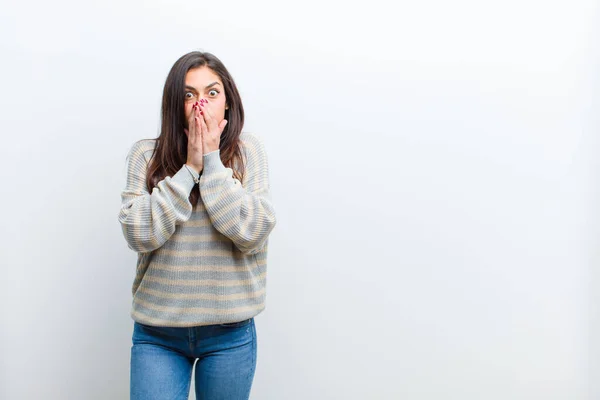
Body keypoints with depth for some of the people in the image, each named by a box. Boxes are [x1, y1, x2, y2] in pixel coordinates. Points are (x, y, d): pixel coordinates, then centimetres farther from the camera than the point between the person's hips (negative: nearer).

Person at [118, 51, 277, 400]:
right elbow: (139, 234, -13)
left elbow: (253, 231, -14)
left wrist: (213, 162, -15)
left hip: (230, 331, 0)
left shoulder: (248, 150, -4)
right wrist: (190, 168, -15)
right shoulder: (146, 154, -3)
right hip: (157, 331, 0)